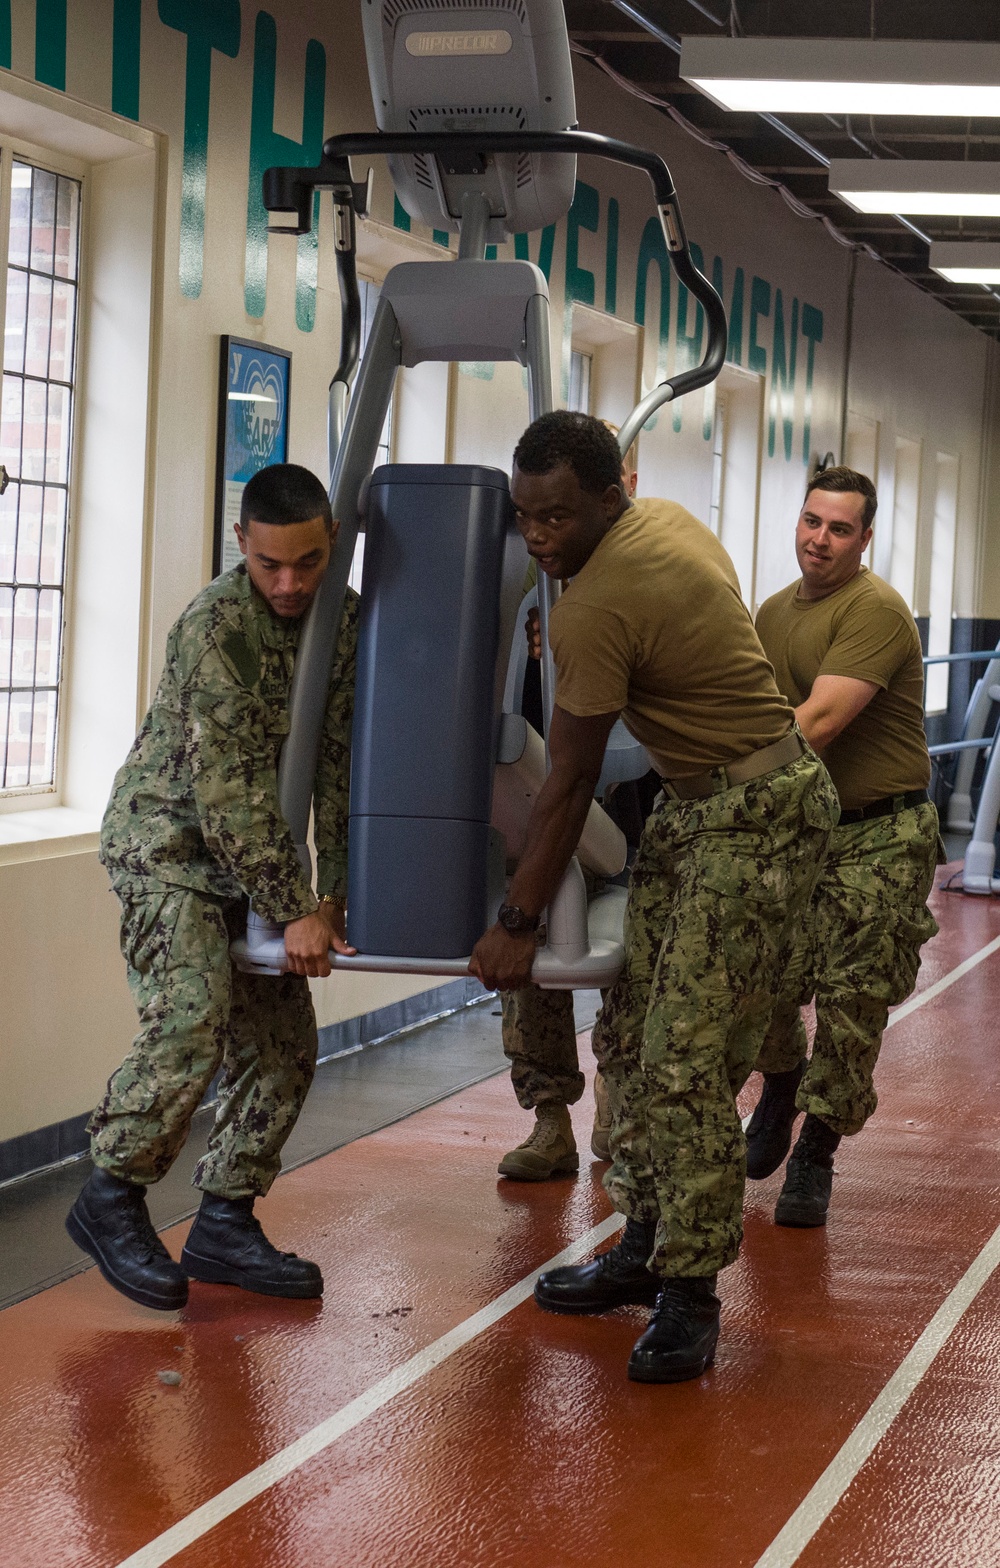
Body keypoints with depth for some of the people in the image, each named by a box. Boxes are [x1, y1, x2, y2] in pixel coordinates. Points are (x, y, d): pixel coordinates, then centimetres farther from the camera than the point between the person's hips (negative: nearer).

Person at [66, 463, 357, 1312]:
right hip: (167, 839, -7)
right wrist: (296, 913, -23)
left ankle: (225, 1223, 13)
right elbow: (230, 787, -25)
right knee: (193, 1017, -22)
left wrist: (333, 898, -7)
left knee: (283, 1038, 3)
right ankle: (112, 1196, -7)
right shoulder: (215, 624, -24)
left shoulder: (345, 620, -3)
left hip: (250, 855, 7)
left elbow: (339, 766, -1)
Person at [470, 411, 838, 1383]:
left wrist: (517, 923, -10)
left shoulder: (596, 608, -24)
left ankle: (690, 1294, -5)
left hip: (755, 819, -11)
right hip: (691, 803, 11)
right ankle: (648, 1246, 19)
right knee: (631, 1036, 10)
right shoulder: (665, 519, 5)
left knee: (686, 1064, -12)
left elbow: (570, 782, -18)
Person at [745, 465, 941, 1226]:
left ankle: (816, 1154, 11)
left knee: (851, 1002, -4)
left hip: (880, 837, -6)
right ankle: (779, 1089, 33)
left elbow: (821, 720, -24)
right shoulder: (774, 612, 12)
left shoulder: (875, 610, -14)